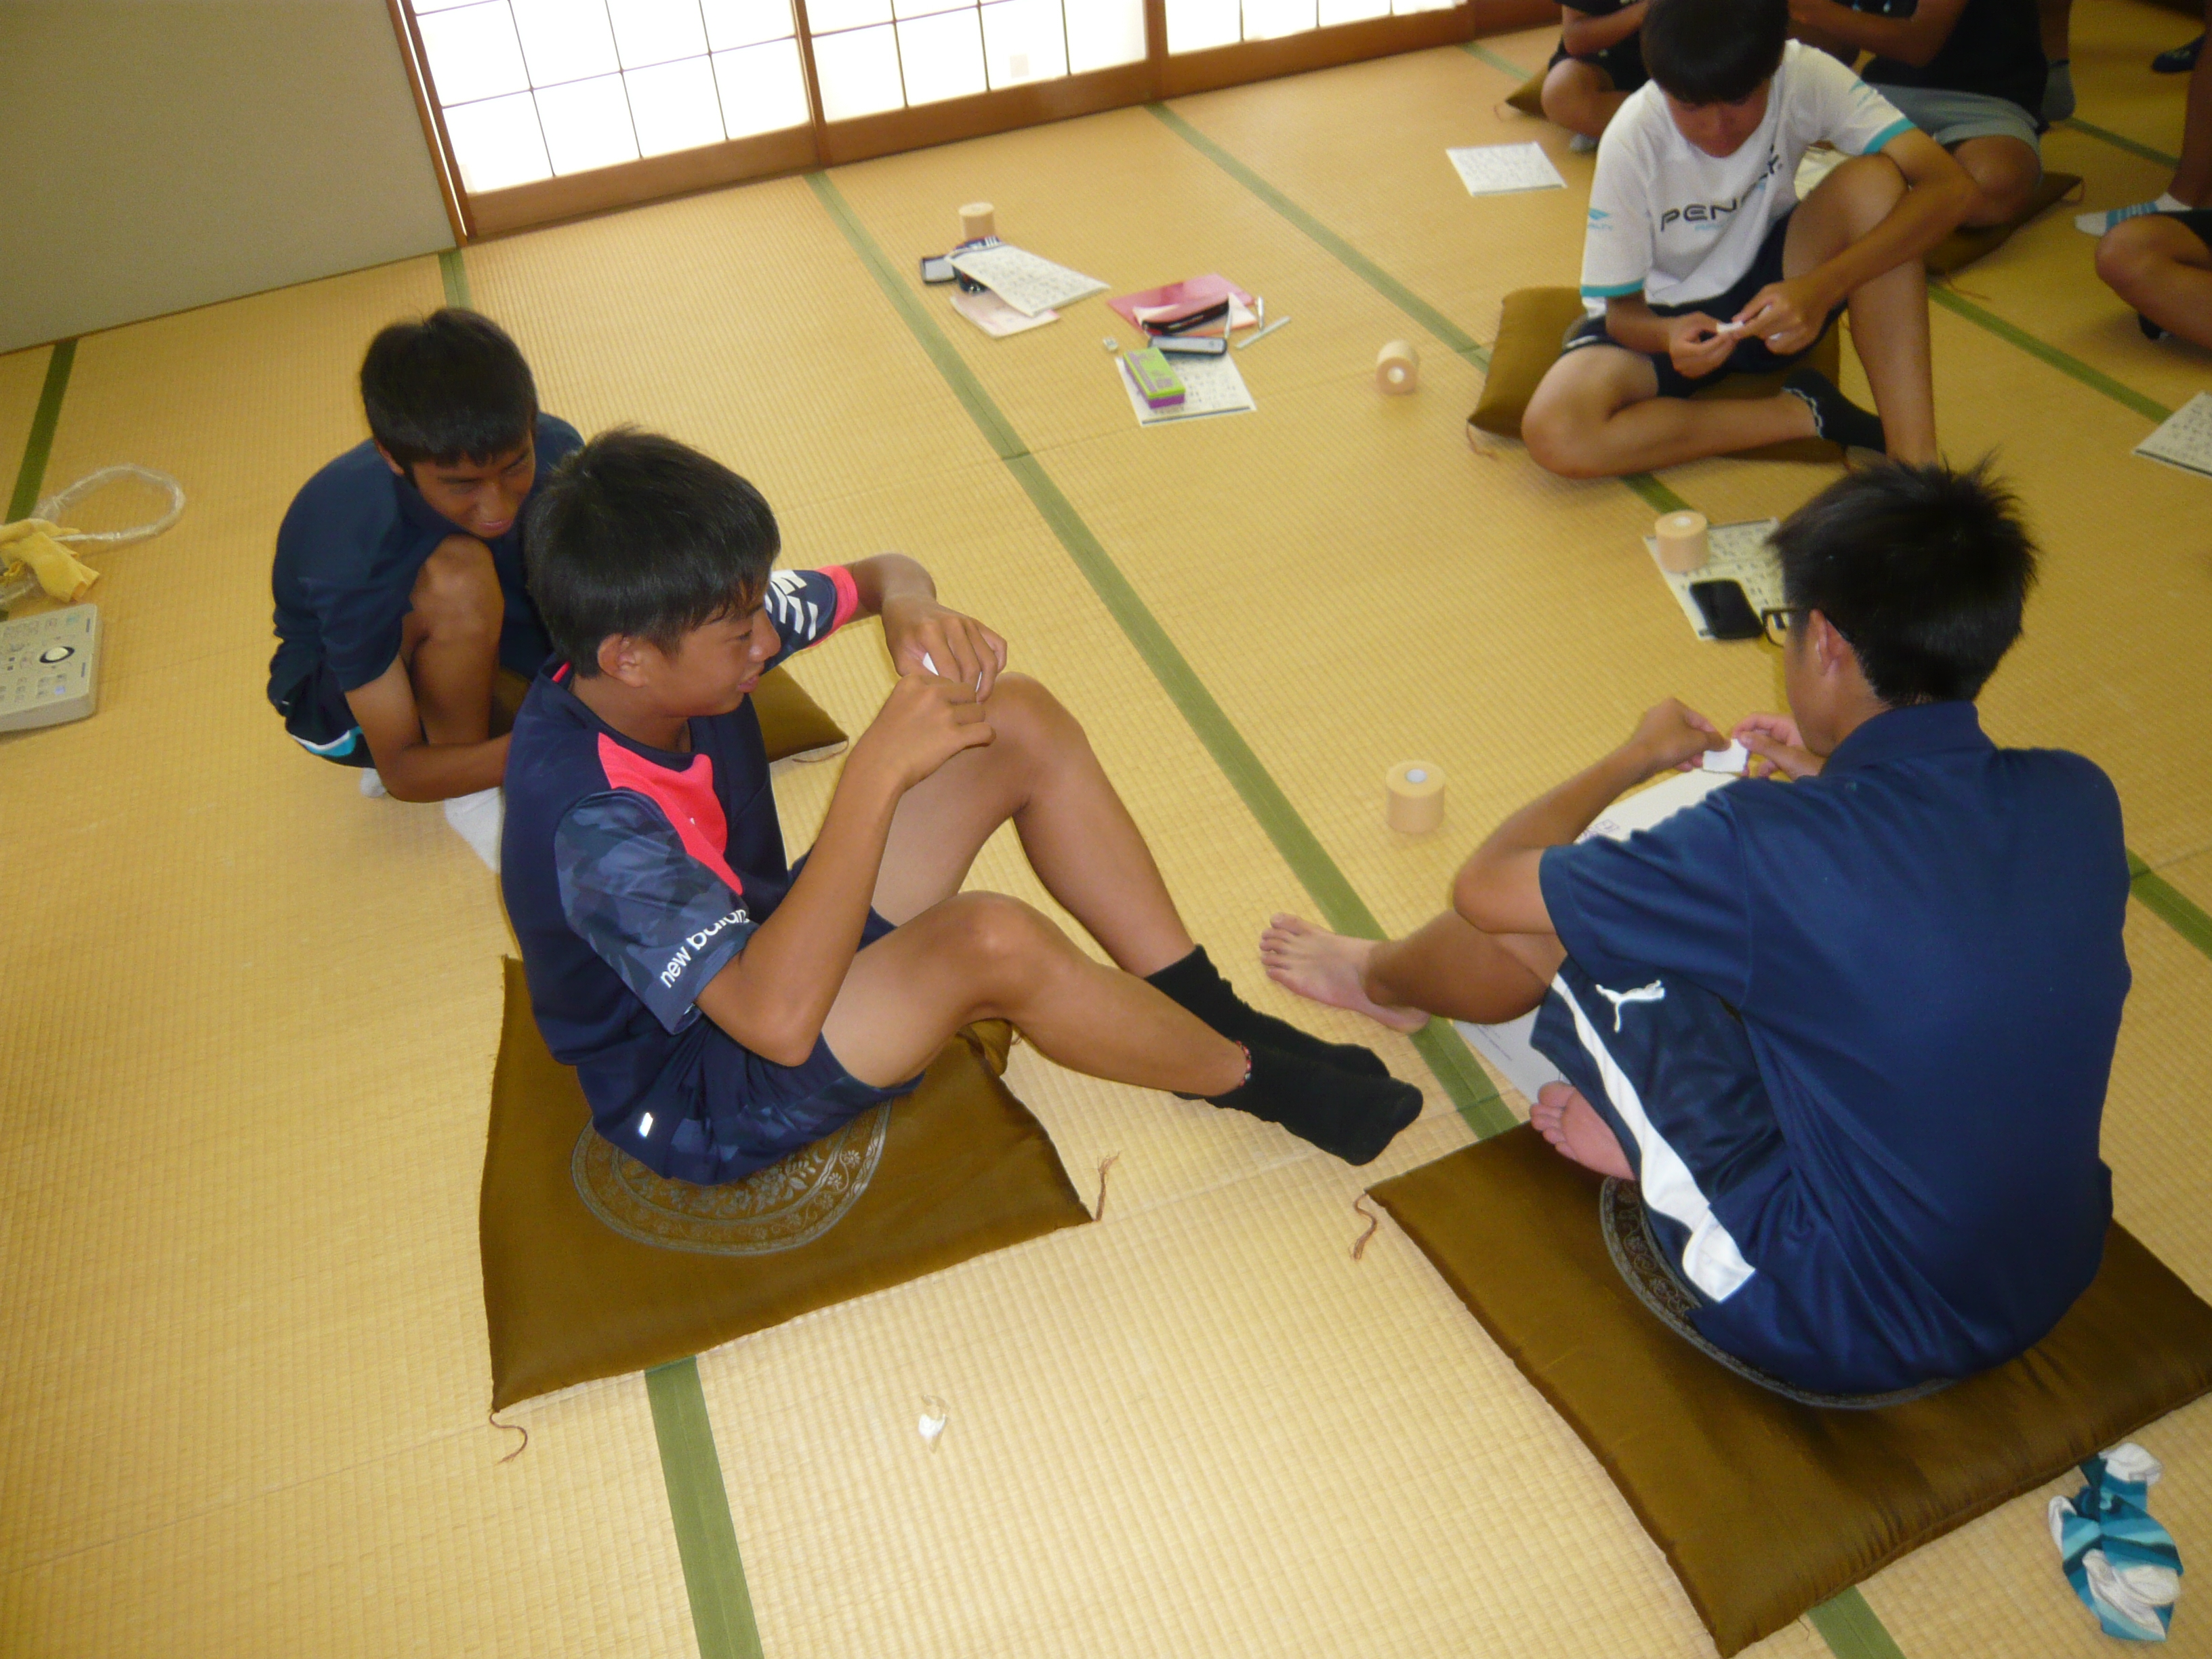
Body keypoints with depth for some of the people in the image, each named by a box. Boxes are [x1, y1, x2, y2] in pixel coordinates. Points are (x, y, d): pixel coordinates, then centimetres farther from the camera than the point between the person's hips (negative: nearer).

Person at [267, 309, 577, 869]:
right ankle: (472, 798, -14)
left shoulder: (552, 449, -27)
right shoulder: (355, 555, -38)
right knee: (457, 576, -38)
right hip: (340, 688, -6)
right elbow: (401, 771, -32)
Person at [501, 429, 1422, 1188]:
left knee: (1020, 721, -8)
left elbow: (879, 574, 2)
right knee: (992, 941, -36)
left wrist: (911, 606, -24)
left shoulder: (685, 624, -12)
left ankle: (1215, 1014, -1)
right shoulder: (591, 819, -34)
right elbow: (777, 1017, -45)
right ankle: (1254, 1080, -8)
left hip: (767, 943, 8)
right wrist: (879, 768, -44)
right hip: (702, 1105, -8)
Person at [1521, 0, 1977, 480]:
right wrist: (1669, 335, -39)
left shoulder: (1805, 76, -20)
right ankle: (1805, 412, -15)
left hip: (1775, 296, 1)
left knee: (1873, 180, -28)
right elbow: (1623, 311, -15)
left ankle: (1913, 459, -27)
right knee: (1554, 433, -32)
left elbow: (1951, 186, -27)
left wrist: (1823, 288, -41)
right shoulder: (1631, 142, -23)